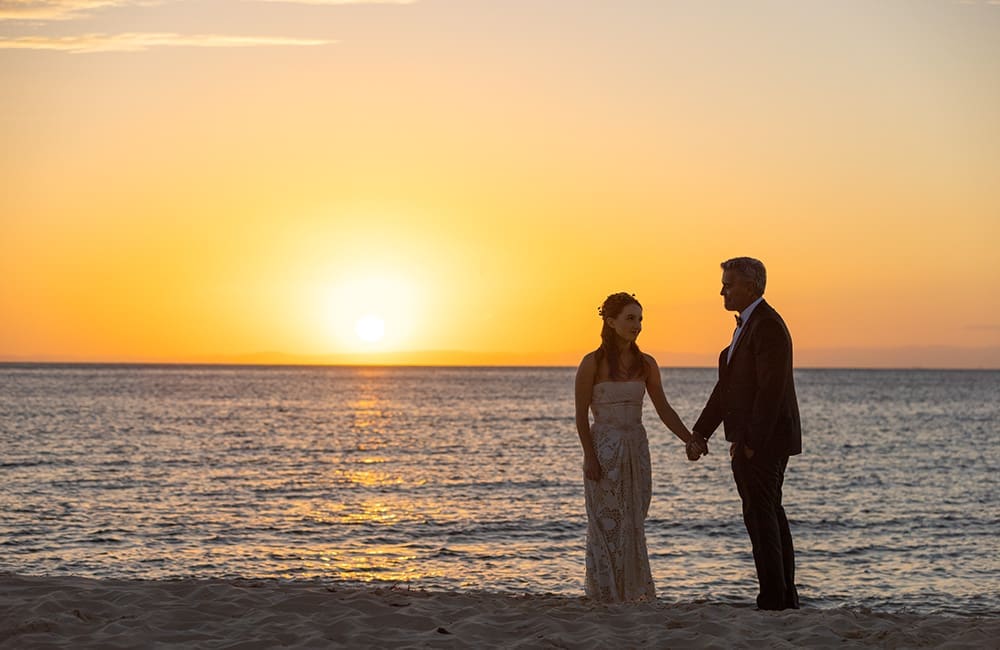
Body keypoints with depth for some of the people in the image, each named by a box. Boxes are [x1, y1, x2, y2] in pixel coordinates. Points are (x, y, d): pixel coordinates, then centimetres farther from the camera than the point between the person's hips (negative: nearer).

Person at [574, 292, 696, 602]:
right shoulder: (592, 363, -7)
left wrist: (691, 440, -3)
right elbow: (581, 415, -7)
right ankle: (606, 595, 6)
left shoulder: (645, 364, 7)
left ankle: (632, 593, 15)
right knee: (607, 526, -1)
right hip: (604, 450, -4)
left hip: (636, 450, 5)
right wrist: (590, 456, -14)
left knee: (633, 527, 8)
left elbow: (664, 409, 8)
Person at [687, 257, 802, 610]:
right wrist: (700, 433, 12)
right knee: (770, 516, 13)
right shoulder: (747, 325, 17)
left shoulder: (767, 325, -16)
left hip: (764, 439, -11)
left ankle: (773, 600, -6)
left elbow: (771, 389, -23)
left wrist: (750, 442, -23)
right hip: (753, 441, 11)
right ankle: (786, 598, 18)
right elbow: (728, 386, 18)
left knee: (760, 516, -8)